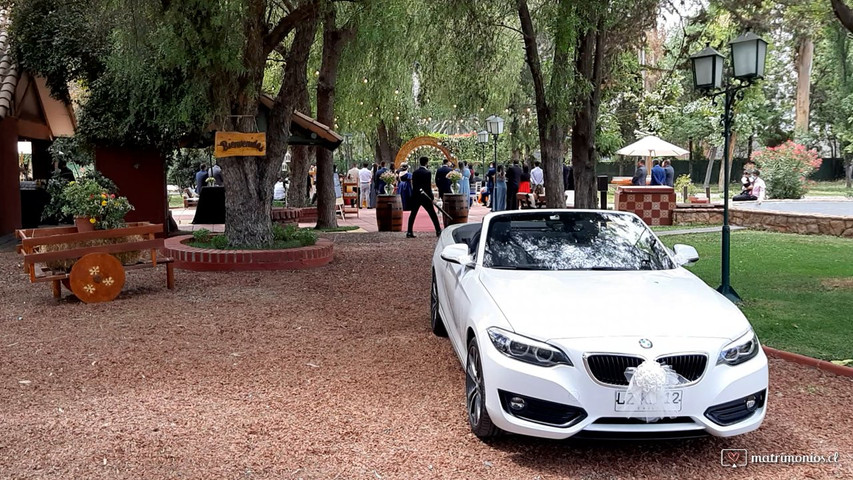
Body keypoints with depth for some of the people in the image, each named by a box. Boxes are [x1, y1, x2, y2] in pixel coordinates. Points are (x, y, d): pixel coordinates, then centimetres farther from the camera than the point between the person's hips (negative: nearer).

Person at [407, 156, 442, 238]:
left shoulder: (415, 172, 4)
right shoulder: (427, 173, -11)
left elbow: (413, 184, 5)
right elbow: (428, 187, -10)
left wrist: (419, 190, 10)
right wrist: (431, 197, -4)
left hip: (415, 196, 4)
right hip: (425, 197, -4)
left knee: (413, 214, 6)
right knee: (432, 214, 7)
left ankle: (409, 232, 0)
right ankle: (438, 231, 12)